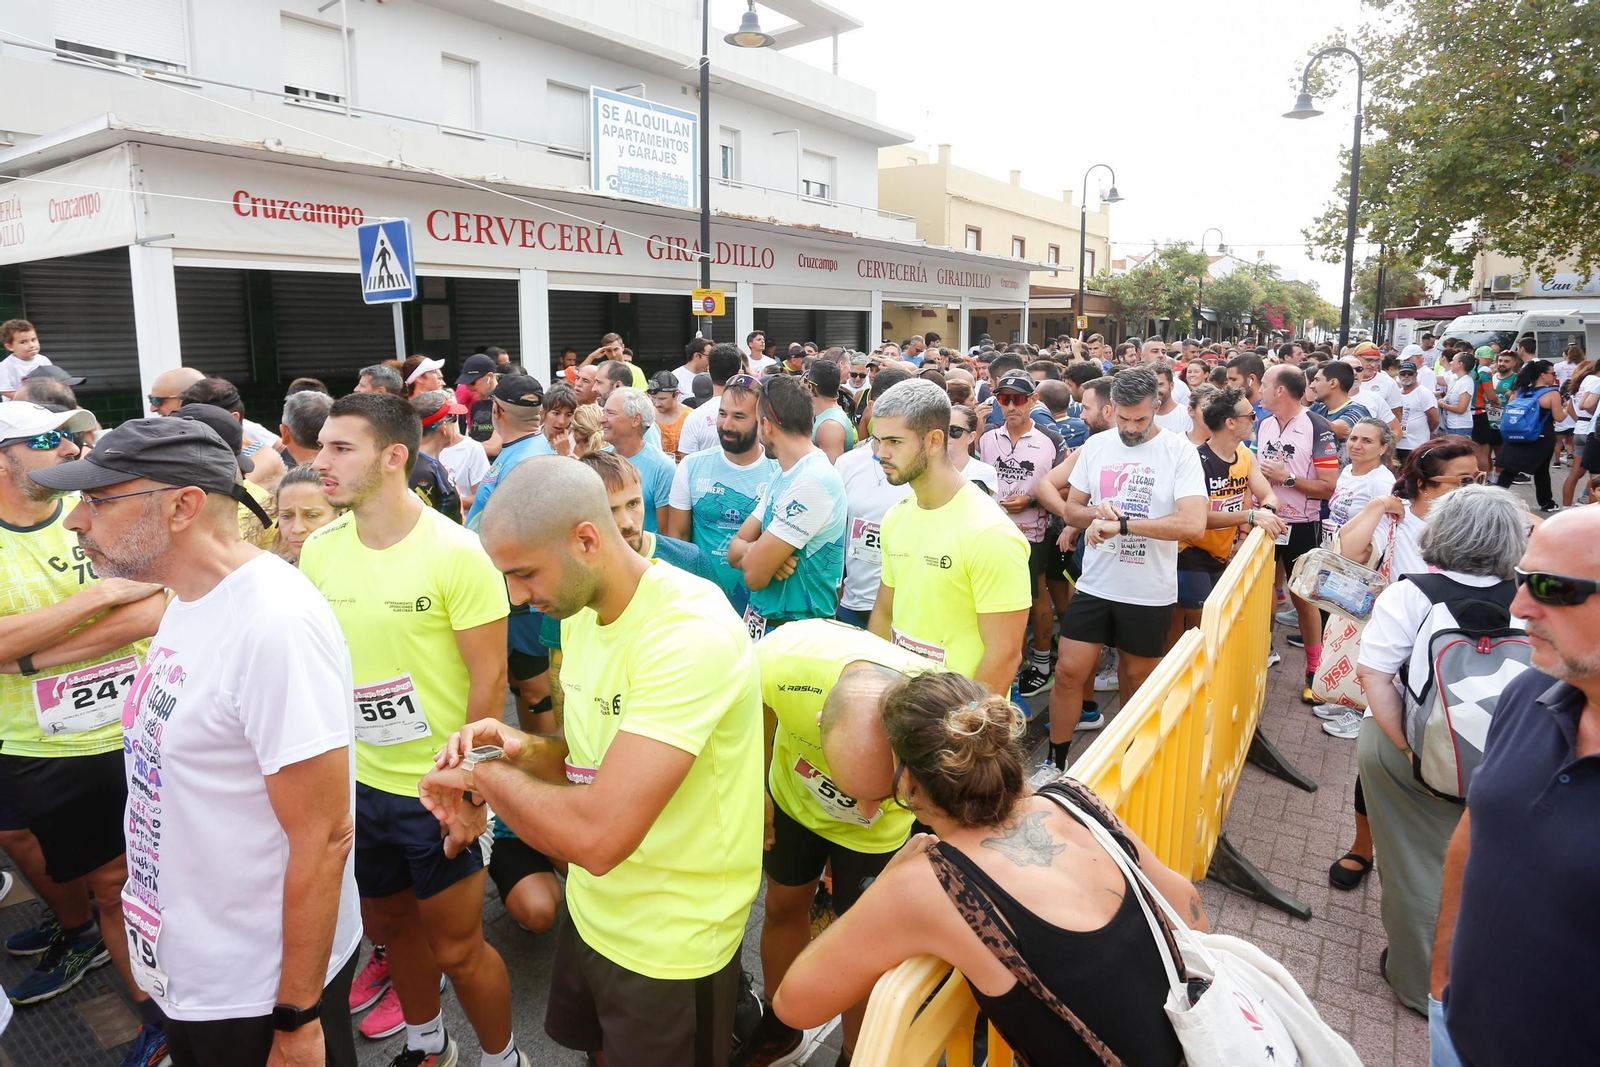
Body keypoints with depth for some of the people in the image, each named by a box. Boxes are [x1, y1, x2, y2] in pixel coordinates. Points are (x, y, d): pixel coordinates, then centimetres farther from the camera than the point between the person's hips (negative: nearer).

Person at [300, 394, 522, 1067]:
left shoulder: (456, 552, -19)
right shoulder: (319, 549, -2)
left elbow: (489, 678, -16)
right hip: (357, 779, 6)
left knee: (456, 948, 7)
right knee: (389, 925, 23)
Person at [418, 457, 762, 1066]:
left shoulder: (690, 633, -31)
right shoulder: (581, 612, 0)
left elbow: (598, 835, -36)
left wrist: (482, 772, -20)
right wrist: (523, 749, -10)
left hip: (668, 947, -8)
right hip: (592, 911, 8)